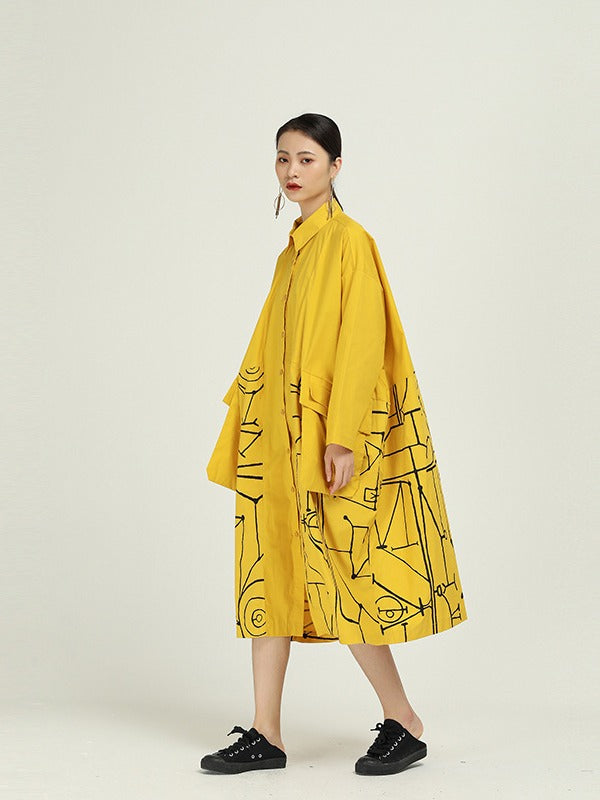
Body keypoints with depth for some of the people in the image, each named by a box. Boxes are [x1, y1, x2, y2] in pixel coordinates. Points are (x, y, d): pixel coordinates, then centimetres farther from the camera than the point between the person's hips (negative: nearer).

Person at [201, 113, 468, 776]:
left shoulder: (349, 241, -10)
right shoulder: (295, 250, 16)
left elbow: (363, 341, -17)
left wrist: (342, 439, -23)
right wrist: (246, 429, 17)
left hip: (328, 444, -9)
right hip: (281, 440, 9)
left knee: (338, 581, -4)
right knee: (270, 573, 6)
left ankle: (404, 724, 11)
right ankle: (265, 735, 12)